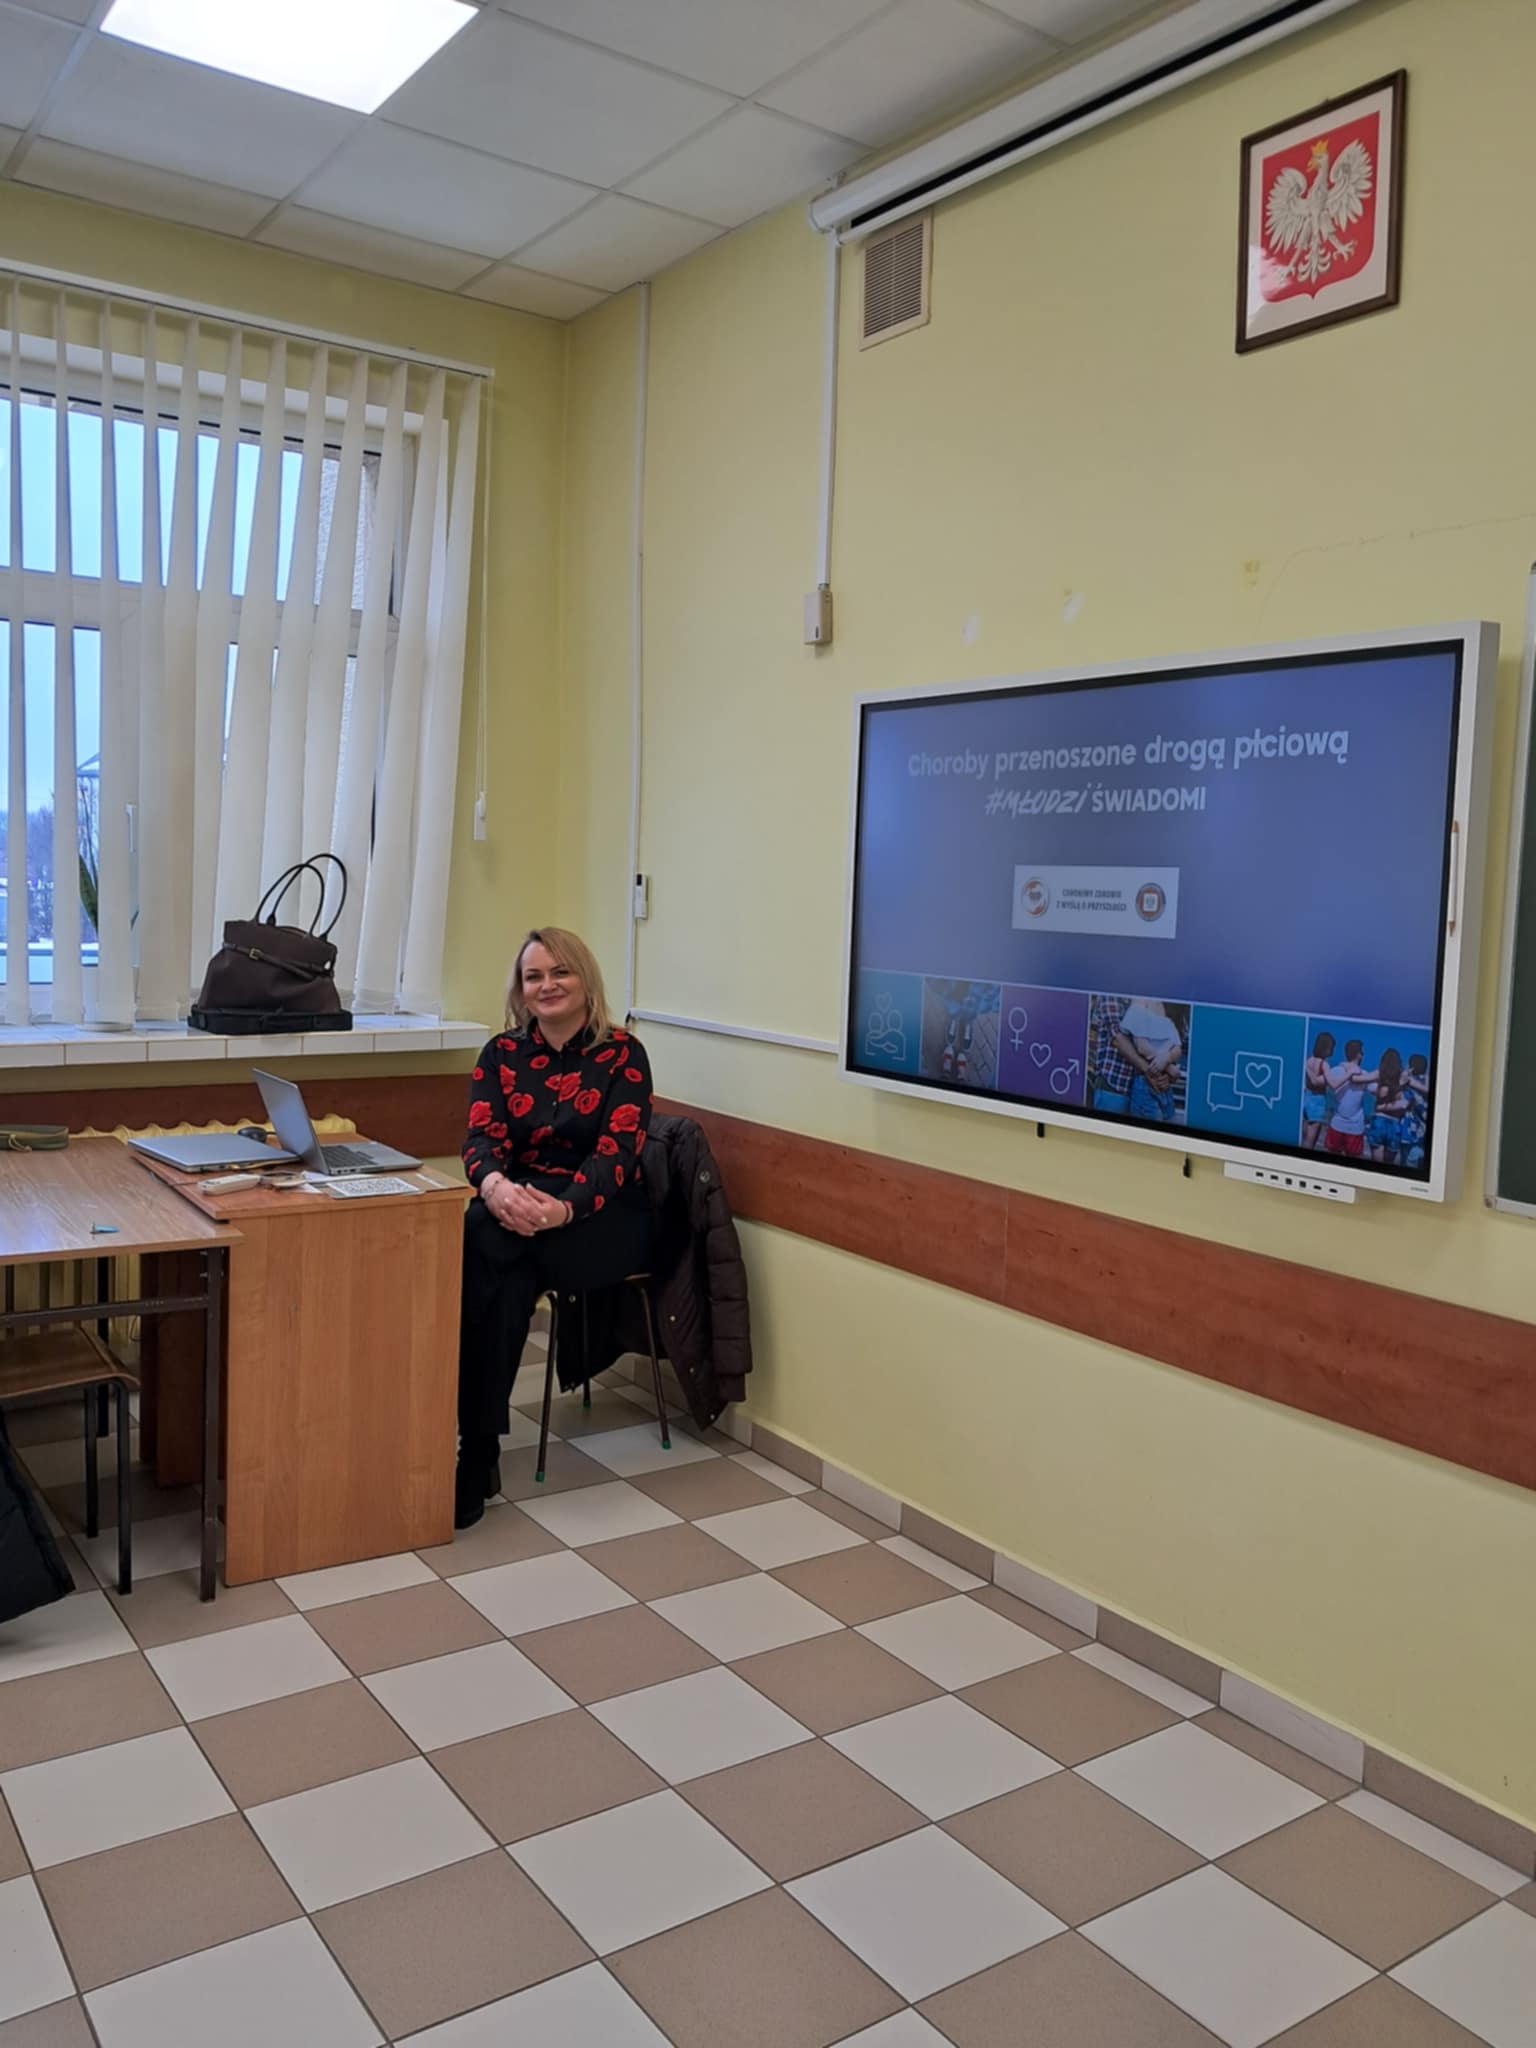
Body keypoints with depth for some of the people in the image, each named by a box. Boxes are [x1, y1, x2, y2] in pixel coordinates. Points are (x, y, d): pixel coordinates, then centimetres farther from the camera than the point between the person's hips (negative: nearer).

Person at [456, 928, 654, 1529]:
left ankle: (475, 1451, -26)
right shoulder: (502, 1054, 8)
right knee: (508, 1275, -34)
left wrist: (563, 1208, -33)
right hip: (518, 1209, 3)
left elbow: (617, 1152, -13)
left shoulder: (622, 1055, -3)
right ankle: (478, 1451, -27)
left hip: (604, 1219, -3)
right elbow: (481, 1137, -4)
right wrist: (494, 1185, -30)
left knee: (483, 1241, -32)